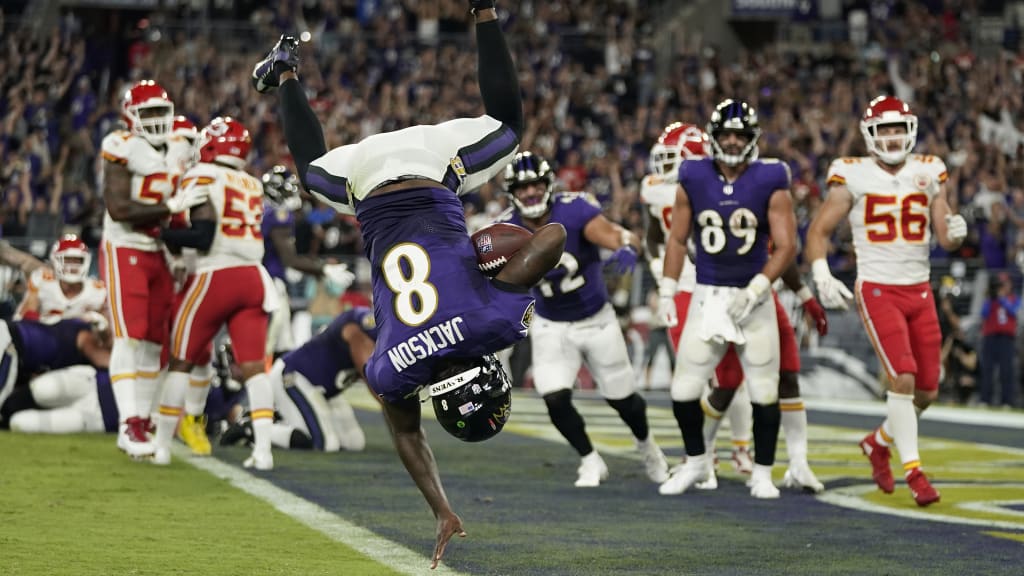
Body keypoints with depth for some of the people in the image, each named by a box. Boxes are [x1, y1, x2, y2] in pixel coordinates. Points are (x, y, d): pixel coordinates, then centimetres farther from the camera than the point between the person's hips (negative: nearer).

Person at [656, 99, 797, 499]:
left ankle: (762, 473, 16)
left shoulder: (770, 182, -5)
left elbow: (786, 246, -7)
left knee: (764, 394, 1)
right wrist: (666, 292, 4)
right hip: (706, 297, 2)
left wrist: (754, 291, -16)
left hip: (753, 298, -2)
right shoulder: (693, 180, 1)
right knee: (684, 391, 0)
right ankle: (696, 462, 22)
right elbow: (677, 240, 10)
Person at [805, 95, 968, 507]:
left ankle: (878, 443, 31)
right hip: (877, 291, -4)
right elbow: (818, 231, 1)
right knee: (902, 378, -19)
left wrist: (955, 232, -18)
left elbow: (945, 240, 6)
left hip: (920, 291, 4)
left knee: (926, 391, 6)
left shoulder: (928, 174, 5)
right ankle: (912, 470, -11)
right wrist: (822, 276, -14)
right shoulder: (852, 176, -5)